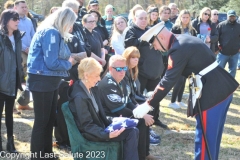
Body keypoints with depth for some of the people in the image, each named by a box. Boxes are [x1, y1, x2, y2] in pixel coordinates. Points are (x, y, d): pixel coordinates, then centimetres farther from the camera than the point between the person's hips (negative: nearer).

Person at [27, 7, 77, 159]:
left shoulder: (55, 33, 13)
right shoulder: (51, 33, -18)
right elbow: (52, 63, -23)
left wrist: (70, 59, -2)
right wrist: (69, 63, -8)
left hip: (51, 81, 10)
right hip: (42, 81, -10)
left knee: (50, 119, 17)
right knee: (41, 120, -1)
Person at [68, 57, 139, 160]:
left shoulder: (93, 89, 6)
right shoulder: (80, 97, -23)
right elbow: (87, 126, -22)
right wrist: (107, 135, -32)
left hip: (100, 127, 9)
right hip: (90, 133, -9)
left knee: (134, 131, -1)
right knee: (131, 133, -17)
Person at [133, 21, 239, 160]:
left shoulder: (179, 49, -18)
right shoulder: (183, 39, 12)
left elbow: (168, 81, -18)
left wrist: (148, 105, -12)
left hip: (211, 93, -10)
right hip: (223, 88, 10)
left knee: (205, 137, 2)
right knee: (212, 135, 21)